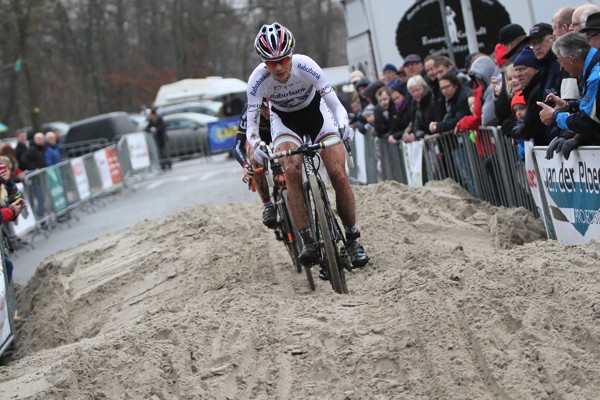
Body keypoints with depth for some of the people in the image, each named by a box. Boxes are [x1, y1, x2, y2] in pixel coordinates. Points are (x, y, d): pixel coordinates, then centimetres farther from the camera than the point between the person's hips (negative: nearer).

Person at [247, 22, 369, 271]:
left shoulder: (305, 66, -31)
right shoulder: (258, 80, -29)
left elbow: (334, 103, -26)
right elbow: (251, 124, -24)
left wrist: (343, 124, -45)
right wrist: (255, 144, -45)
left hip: (316, 112, 0)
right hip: (284, 119, 0)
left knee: (338, 173, -15)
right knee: (291, 170, -29)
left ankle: (353, 239, 2)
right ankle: (307, 241, -25)